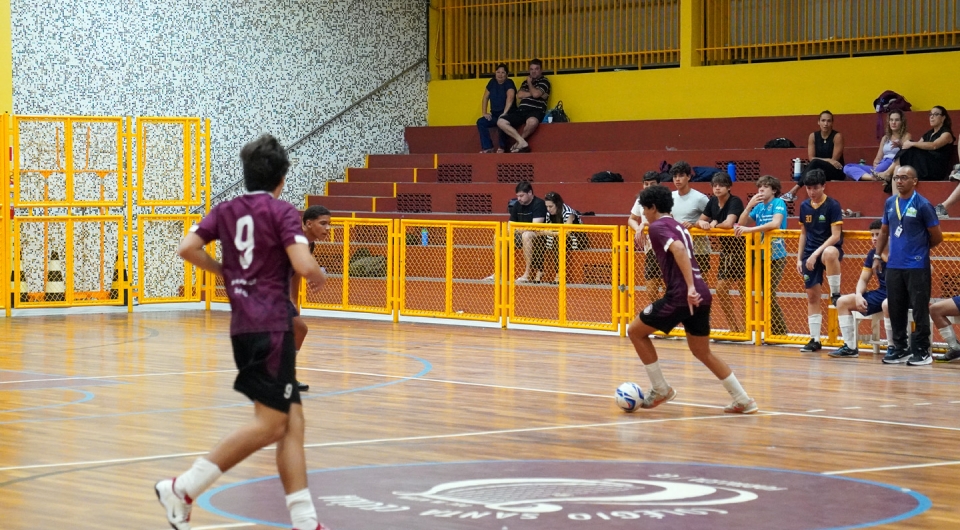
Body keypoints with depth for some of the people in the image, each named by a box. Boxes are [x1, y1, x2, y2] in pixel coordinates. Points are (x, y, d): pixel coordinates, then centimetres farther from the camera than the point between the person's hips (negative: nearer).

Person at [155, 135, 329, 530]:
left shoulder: (226, 210, 11)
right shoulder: (282, 212, -7)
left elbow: (187, 248, 2)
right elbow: (304, 266, -17)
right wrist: (320, 276, 5)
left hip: (244, 326, 8)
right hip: (271, 326, -8)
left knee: (291, 422, 8)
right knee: (270, 425, -6)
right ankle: (183, 489, -10)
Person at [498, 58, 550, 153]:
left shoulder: (544, 81, 8)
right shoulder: (525, 82, 25)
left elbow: (536, 94, -11)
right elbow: (519, 95, 7)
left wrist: (529, 83, 6)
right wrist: (532, 93, -2)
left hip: (536, 111, -6)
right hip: (521, 110, 6)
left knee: (532, 121, -43)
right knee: (501, 122, -16)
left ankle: (518, 143, -16)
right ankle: (522, 143, -20)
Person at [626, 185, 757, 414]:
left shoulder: (657, 227, -4)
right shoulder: (679, 227, 23)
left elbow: (678, 249, -22)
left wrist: (690, 287, -29)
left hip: (680, 295, -9)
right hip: (701, 295, 9)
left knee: (635, 331, 8)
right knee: (702, 352, 19)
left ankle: (660, 389, 9)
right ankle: (743, 401, 15)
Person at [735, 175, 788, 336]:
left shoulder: (778, 203, -9)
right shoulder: (759, 206, 10)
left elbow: (775, 223, -26)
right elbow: (742, 223, 9)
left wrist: (750, 229, -30)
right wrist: (749, 206, -6)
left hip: (776, 256, -7)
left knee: (769, 295, -9)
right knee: (767, 296, 8)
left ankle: (780, 332, -1)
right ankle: (775, 331, 15)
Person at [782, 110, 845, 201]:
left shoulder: (837, 136, -8)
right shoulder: (813, 136, 3)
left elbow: (834, 160, -11)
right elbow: (811, 158, -4)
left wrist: (821, 160, -10)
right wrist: (828, 160, -17)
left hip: (837, 172, -4)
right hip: (821, 170, 4)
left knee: (815, 163, -33)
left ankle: (793, 191, -46)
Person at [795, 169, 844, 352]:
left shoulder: (832, 205, -9)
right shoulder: (804, 206, 8)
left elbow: (836, 236, -14)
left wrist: (816, 253, -21)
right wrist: (799, 258, 11)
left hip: (829, 248, -5)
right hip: (810, 254, 5)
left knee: (829, 254, -43)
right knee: (812, 296, 4)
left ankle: (835, 293, -24)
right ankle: (815, 339, 11)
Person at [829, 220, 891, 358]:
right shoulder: (873, 254, 9)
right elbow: (863, 280, 11)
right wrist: (859, 295, -8)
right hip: (881, 293, 8)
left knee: (887, 304, -42)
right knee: (842, 301, -2)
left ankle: (892, 347, -24)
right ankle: (850, 347, -2)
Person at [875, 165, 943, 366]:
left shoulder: (922, 205, -8)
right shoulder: (890, 203, 10)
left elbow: (937, 236, -2)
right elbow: (884, 231, 20)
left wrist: (921, 248, 8)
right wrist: (877, 255, 13)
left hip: (917, 267, -6)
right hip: (893, 266, 6)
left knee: (920, 310, -3)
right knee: (896, 309, 9)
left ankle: (921, 351, 3)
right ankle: (900, 348, 19)